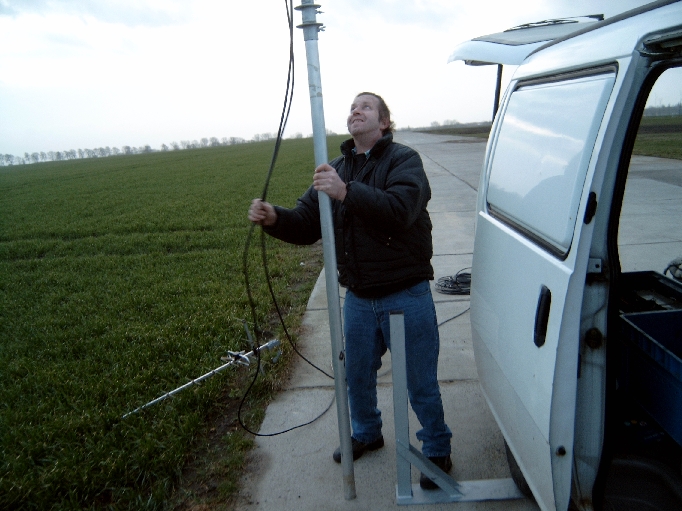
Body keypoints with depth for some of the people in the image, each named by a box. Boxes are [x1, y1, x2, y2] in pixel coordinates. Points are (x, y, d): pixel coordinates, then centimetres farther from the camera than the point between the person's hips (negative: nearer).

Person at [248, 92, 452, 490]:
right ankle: (366, 434, 48)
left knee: (421, 383, 8)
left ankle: (438, 451, 33)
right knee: (357, 375, 21)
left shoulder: (404, 159, -8)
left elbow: (400, 209, -28)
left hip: (406, 296, -5)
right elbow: (306, 225, 0)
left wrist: (347, 192, -39)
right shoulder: (337, 169, 9)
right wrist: (274, 218, -20)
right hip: (358, 298, 6)